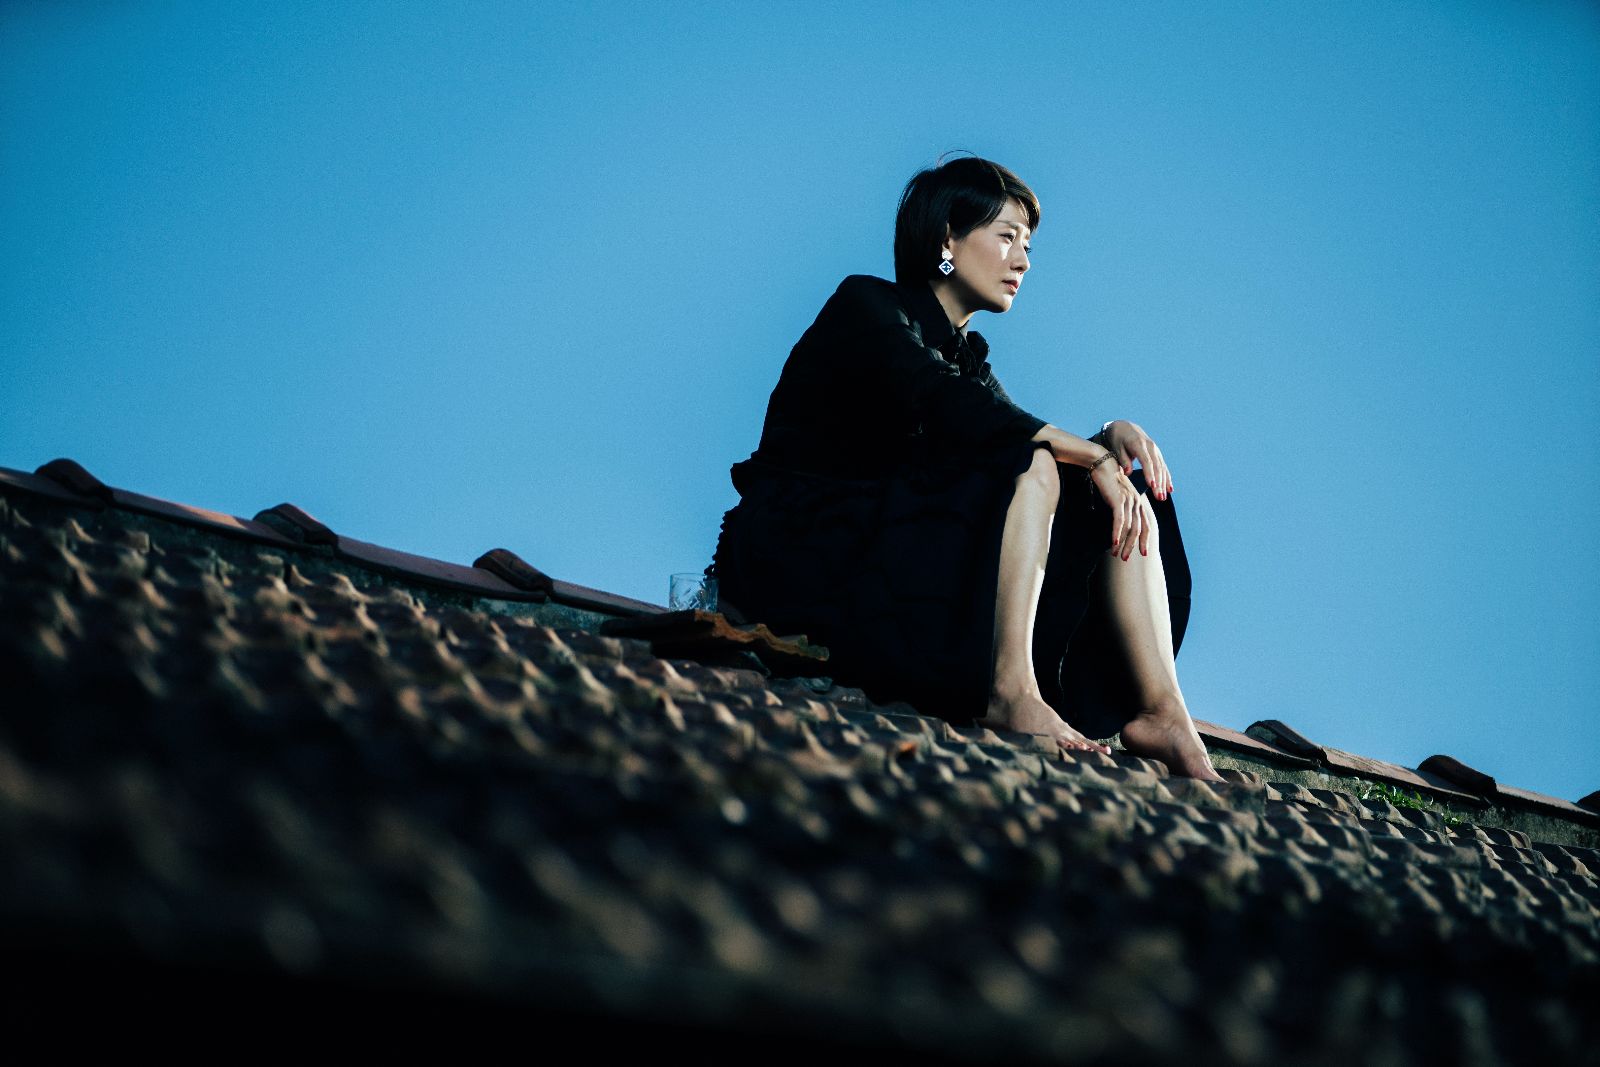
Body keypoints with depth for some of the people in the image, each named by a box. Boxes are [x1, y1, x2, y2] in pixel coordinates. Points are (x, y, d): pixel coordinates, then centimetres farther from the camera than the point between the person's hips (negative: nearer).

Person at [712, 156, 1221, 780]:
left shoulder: (967, 354, 20)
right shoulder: (867, 306, -4)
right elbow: (943, 407, -22)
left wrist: (1109, 437, -14)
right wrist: (1093, 456, -22)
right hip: (804, 555, -7)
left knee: (1125, 498, -6)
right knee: (1032, 465, -25)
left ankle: (1161, 710, -22)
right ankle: (1010, 692, -36)